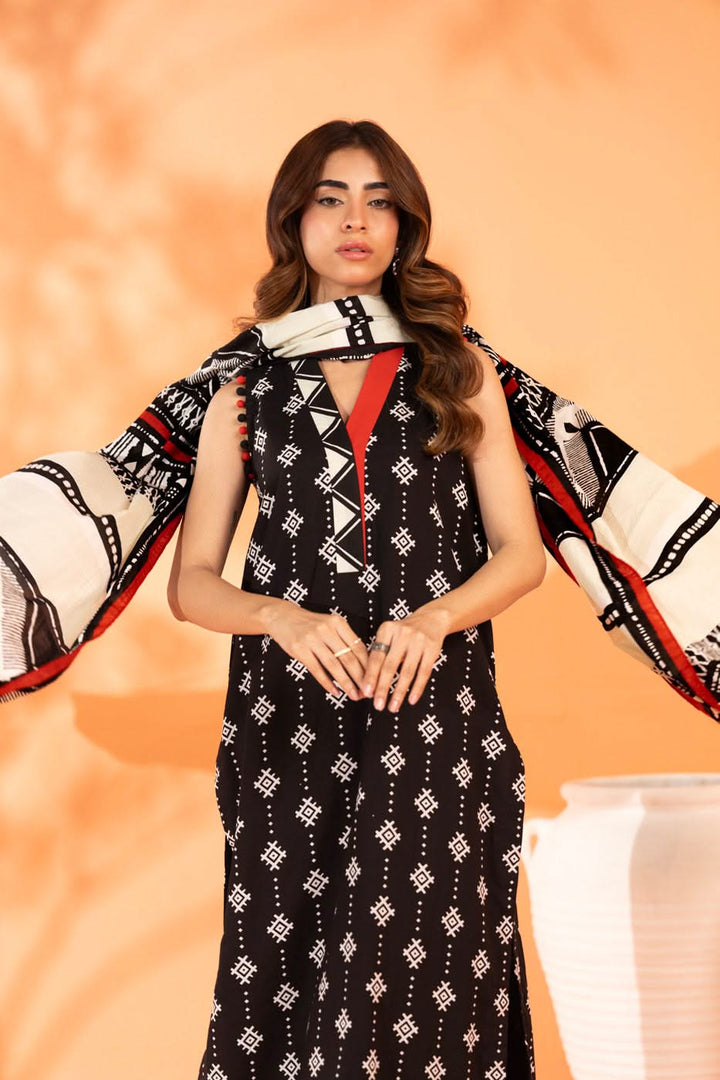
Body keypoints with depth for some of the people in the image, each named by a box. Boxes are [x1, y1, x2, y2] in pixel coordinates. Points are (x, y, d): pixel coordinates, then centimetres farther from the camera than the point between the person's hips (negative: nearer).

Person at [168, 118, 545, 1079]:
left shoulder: (459, 371, 11)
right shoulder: (248, 385, 10)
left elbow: (520, 553, 8)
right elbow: (192, 583, 7)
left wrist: (433, 618, -11)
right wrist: (285, 618, -12)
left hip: (434, 709, 0)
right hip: (287, 720, 1)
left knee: (417, 970, -8)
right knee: (283, 980, -3)